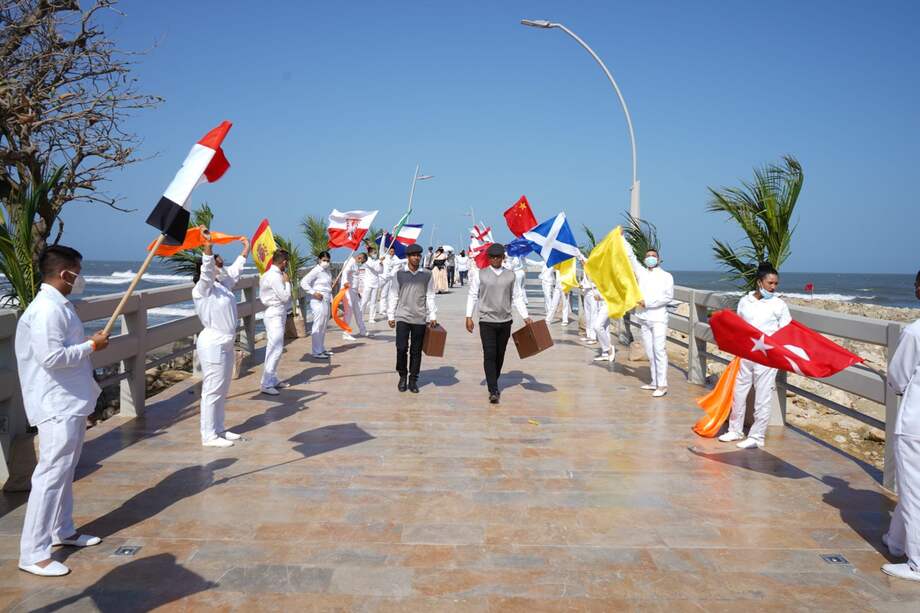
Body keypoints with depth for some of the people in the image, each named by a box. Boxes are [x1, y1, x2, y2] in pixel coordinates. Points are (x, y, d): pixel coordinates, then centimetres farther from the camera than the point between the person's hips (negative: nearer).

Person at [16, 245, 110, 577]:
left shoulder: (59, 306, 12)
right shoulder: (47, 310, -20)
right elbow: (51, 357, -26)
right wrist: (92, 345, -17)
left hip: (71, 403, 11)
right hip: (57, 406, -11)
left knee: (65, 471, 20)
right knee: (51, 475, -7)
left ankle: (62, 531, 34)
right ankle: (33, 554, 0)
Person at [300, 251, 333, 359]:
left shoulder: (327, 271, 14)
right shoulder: (316, 271, -10)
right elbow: (303, 282, -16)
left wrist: (331, 299, 17)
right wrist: (313, 293, -18)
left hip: (326, 301, 9)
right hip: (318, 301, -9)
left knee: (324, 326, 14)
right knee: (318, 326, -7)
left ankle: (321, 348, 23)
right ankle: (316, 352, -4)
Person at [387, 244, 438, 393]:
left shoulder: (427, 275, 5)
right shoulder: (399, 274, 4)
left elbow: (430, 297, 8)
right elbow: (393, 296, 7)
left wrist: (433, 316, 2)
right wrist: (390, 316, 4)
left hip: (420, 319, 1)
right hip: (402, 317, -1)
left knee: (416, 351, 5)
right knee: (401, 348, -7)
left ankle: (413, 380, 15)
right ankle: (403, 376, 13)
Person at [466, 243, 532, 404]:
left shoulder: (510, 275, 7)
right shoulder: (480, 275, 1)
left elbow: (517, 297, 10)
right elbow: (473, 295, 3)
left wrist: (525, 316, 4)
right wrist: (469, 316, -5)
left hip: (505, 322, 3)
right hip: (487, 322, -2)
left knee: (500, 356, 10)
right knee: (489, 356, -10)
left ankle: (494, 383, 28)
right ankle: (493, 391, -10)